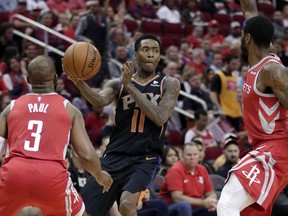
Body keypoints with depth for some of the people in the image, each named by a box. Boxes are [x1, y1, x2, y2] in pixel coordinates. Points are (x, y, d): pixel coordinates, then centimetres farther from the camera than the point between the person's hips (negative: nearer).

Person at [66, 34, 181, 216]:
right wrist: (79, 83, -33)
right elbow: (100, 101, -13)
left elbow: (160, 117, -11)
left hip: (146, 158, -3)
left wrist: (130, 86, -13)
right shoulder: (117, 84, 9)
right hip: (115, 157, 3)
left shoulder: (169, 84, 5)